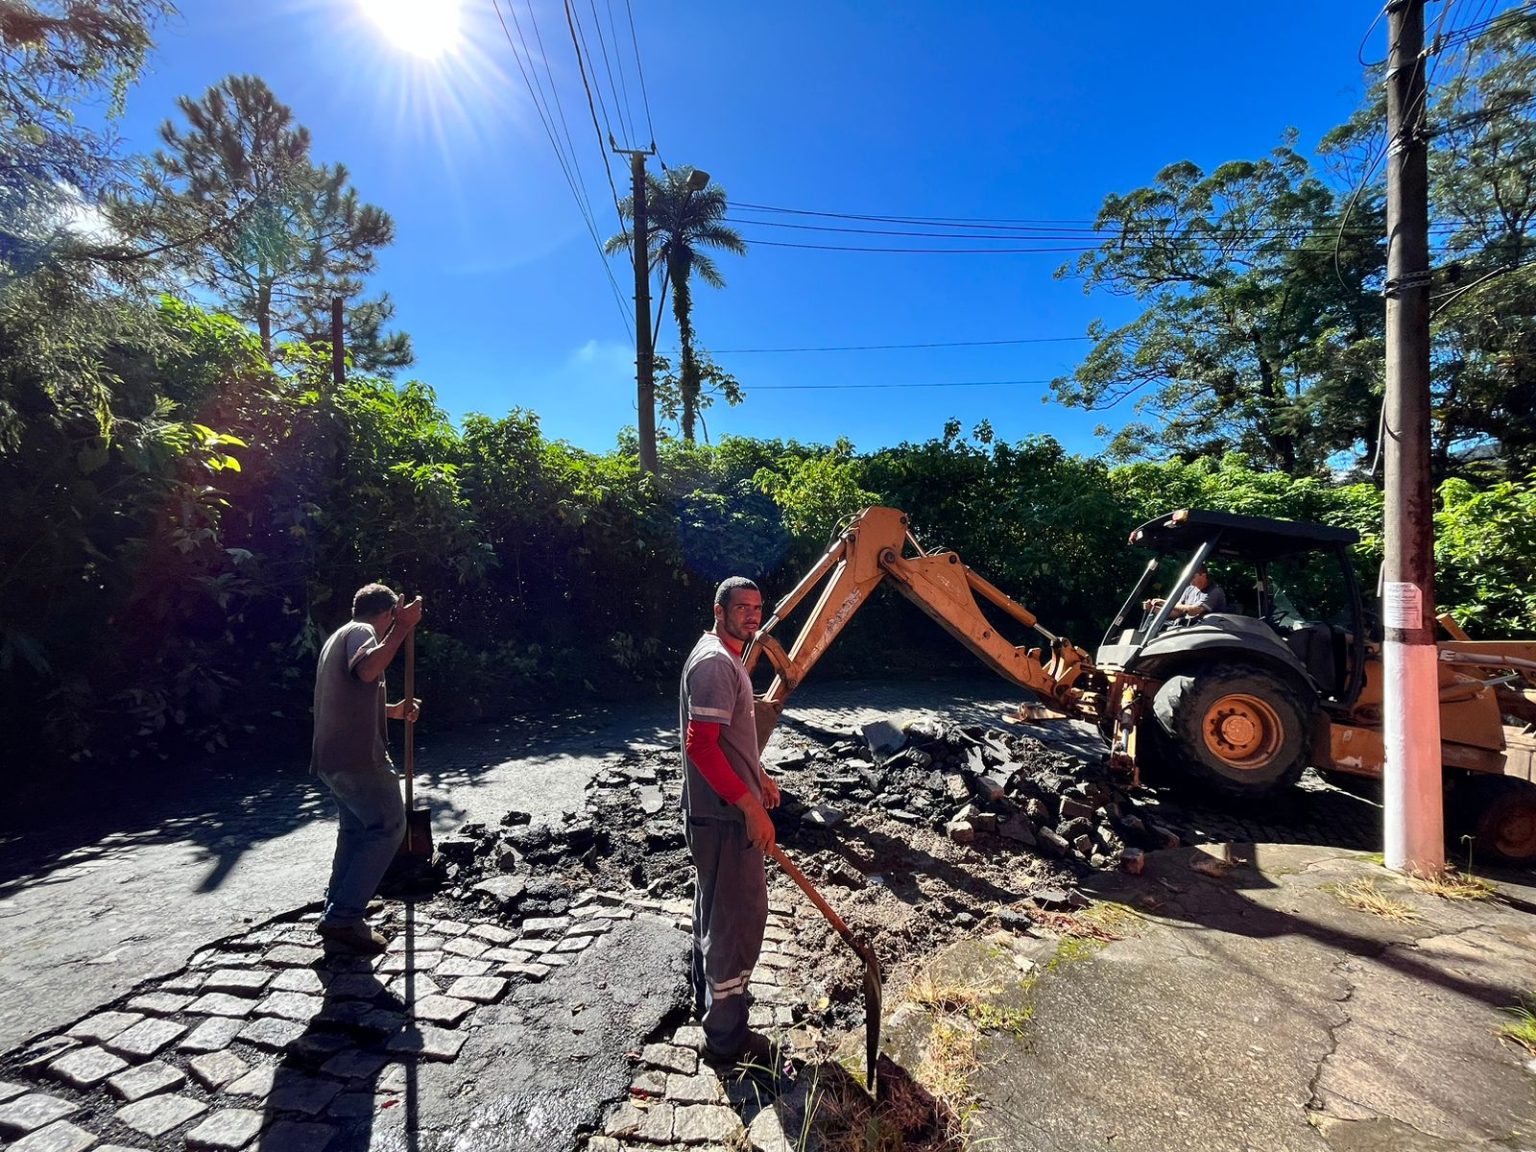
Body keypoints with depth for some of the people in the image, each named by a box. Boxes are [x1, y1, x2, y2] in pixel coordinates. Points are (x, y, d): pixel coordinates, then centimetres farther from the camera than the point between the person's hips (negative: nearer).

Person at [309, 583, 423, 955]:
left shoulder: (339, 636, 23)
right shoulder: (362, 631, -9)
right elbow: (366, 670, -34)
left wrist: (393, 710, 32)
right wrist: (403, 628, -32)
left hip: (331, 757, 10)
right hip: (357, 756, -10)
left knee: (355, 829, 19)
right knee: (388, 828, -3)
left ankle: (338, 918, 23)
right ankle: (343, 919, -5)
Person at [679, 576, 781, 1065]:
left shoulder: (726, 658, 11)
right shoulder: (715, 664, -22)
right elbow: (700, 746, -28)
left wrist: (758, 776, 23)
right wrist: (751, 806, -25)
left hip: (722, 810, 11)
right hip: (724, 815, -10)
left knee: (714, 909, 24)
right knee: (737, 917, 3)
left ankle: (707, 999, 43)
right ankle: (726, 1037, 20)